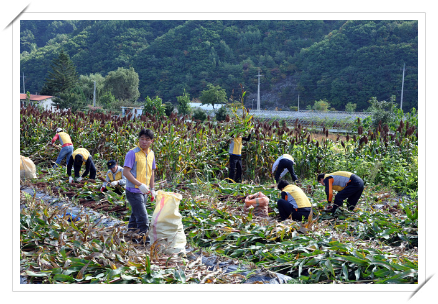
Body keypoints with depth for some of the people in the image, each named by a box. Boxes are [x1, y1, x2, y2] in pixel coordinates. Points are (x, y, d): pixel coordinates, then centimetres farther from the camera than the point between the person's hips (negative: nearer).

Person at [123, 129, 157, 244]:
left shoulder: (151, 154, 10)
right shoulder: (132, 153, -13)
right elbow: (126, 172, -17)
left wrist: (152, 189, 19)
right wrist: (140, 185, -23)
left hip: (144, 192, 7)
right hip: (134, 191, -7)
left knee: (135, 217, 18)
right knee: (143, 219, -9)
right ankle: (145, 239, -1)